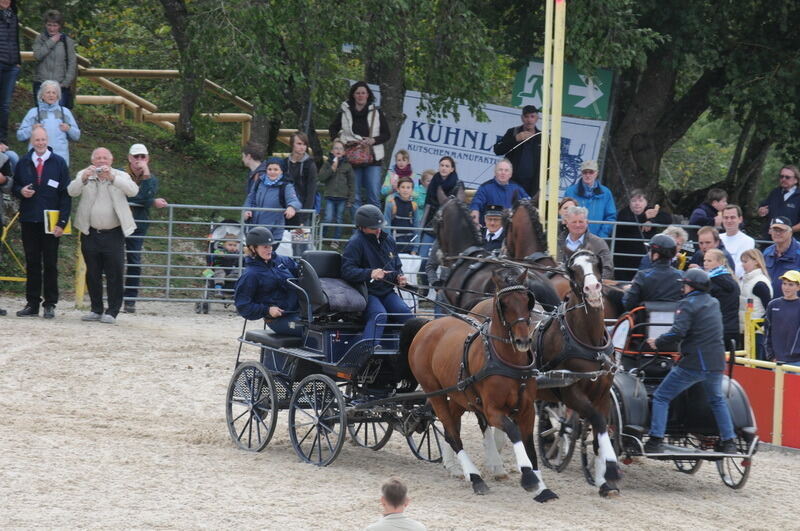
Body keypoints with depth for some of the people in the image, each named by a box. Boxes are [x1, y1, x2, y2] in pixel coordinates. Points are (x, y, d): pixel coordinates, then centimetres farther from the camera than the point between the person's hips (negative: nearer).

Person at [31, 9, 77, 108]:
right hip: (41, 84, 1)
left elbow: (72, 64, 2)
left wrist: (66, 83, -6)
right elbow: (37, 55, -9)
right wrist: (51, 42, -10)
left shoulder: (67, 41, 4)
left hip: (60, 85, -1)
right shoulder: (40, 39, 7)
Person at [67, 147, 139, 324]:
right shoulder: (84, 175, 5)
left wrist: (112, 177, -27)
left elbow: (133, 190, -15)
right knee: (92, 274, 8)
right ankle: (96, 310, 19)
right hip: (90, 234, 2)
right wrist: (84, 178, -30)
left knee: (115, 274, -5)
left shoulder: (121, 176, 3)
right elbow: (72, 191, -11)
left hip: (113, 235, -2)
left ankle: (112, 312, 2)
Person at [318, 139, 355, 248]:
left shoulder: (347, 165, 5)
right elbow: (321, 177, -4)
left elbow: (351, 183, 7)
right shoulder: (327, 163, 5)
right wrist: (332, 169, -12)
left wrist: (351, 200, 2)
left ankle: (336, 240, 16)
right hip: (330, 196, -1)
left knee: (339, 220, 6)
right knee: (328, 219, -9)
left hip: (342, 198, 1)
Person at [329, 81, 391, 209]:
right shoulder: (344, 112, 5)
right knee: (354, 196, 2)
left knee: (374, 196, -7)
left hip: (372, 160, -1)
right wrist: (346, 142, -4)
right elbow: (333, 131, 13)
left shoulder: (376, 112, 6)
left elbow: (387, 135, 8)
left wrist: (373, 140, -10)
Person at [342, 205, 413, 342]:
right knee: (379, 315, -33)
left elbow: (397, 266, 28)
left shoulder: (388, 240, 14)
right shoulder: (356, 242, -8)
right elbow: (347, 271, -17)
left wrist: (399, 277, 3)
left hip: (387, 292, 7)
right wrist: (370, 274, -32)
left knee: (406, 313, -16)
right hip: (367, 293, -7)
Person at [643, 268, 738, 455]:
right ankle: (728, 442, 25)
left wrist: (658, 343, -5)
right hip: (716, 363, 7)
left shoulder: (688, 304, -8)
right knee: (717, 400, 29)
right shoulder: (714, 303, 15)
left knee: (661, 397, 2)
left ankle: (655, 441, -7)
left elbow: (677, 333, -20)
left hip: (693, 363, -7)